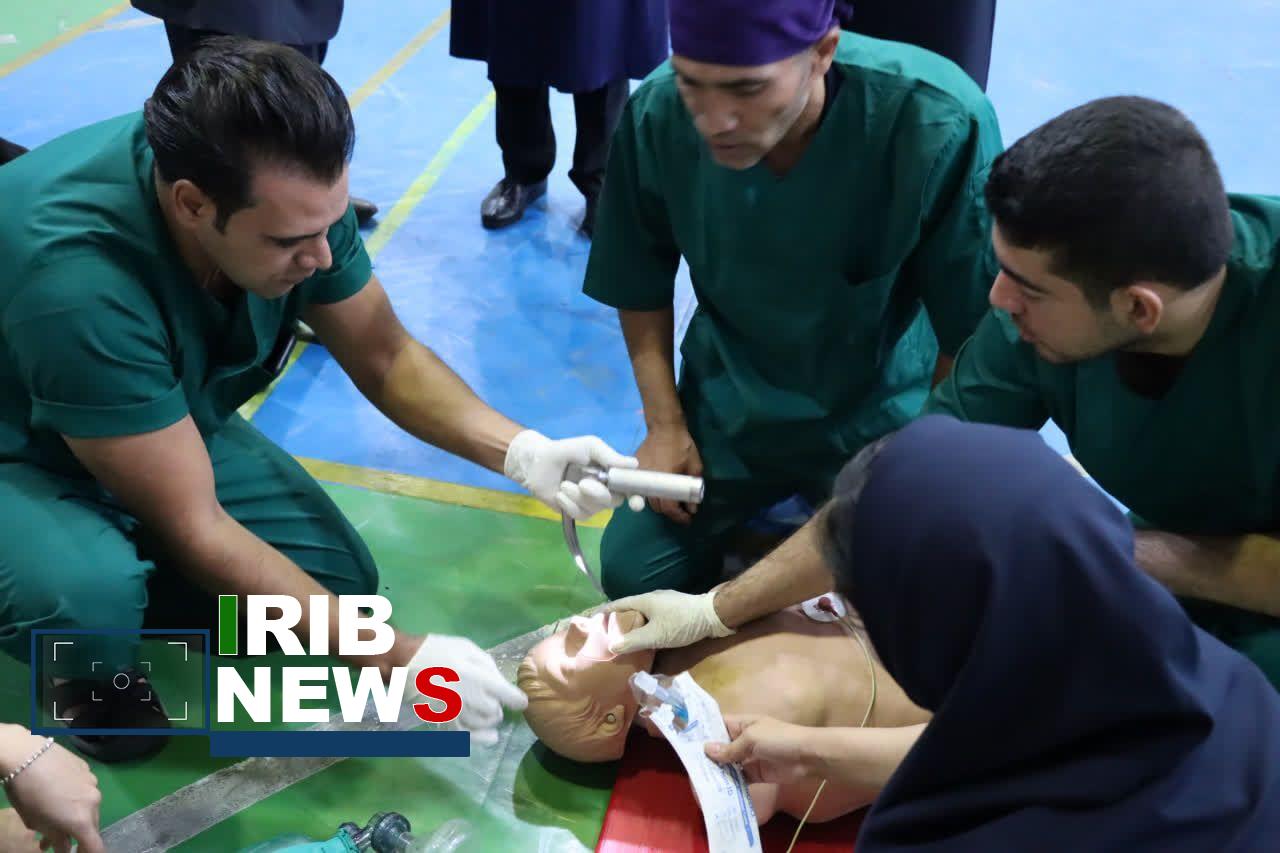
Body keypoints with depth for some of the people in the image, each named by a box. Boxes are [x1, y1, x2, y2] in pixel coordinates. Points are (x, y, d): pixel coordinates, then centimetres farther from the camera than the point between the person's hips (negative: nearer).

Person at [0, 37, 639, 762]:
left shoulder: (291, 192, -23)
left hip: (176, 427, 6)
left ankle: (122, 586, 14)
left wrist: (519, 449, -25)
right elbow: (194, 528, -33)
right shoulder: (77, 275, -41)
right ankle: (92, 661, 2)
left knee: (341, 579, -7)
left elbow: (385, 357, -7)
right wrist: (398, 659, -31)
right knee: (89, 595, -35)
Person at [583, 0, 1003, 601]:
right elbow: (641, 288, -2)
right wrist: (664, 424, -7)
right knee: (633, 573, -5)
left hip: (881, 411, -2)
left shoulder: (940, 125, -30)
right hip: (729, 406, 2)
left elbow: (972, 332, -17)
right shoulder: (655, 116, -20)